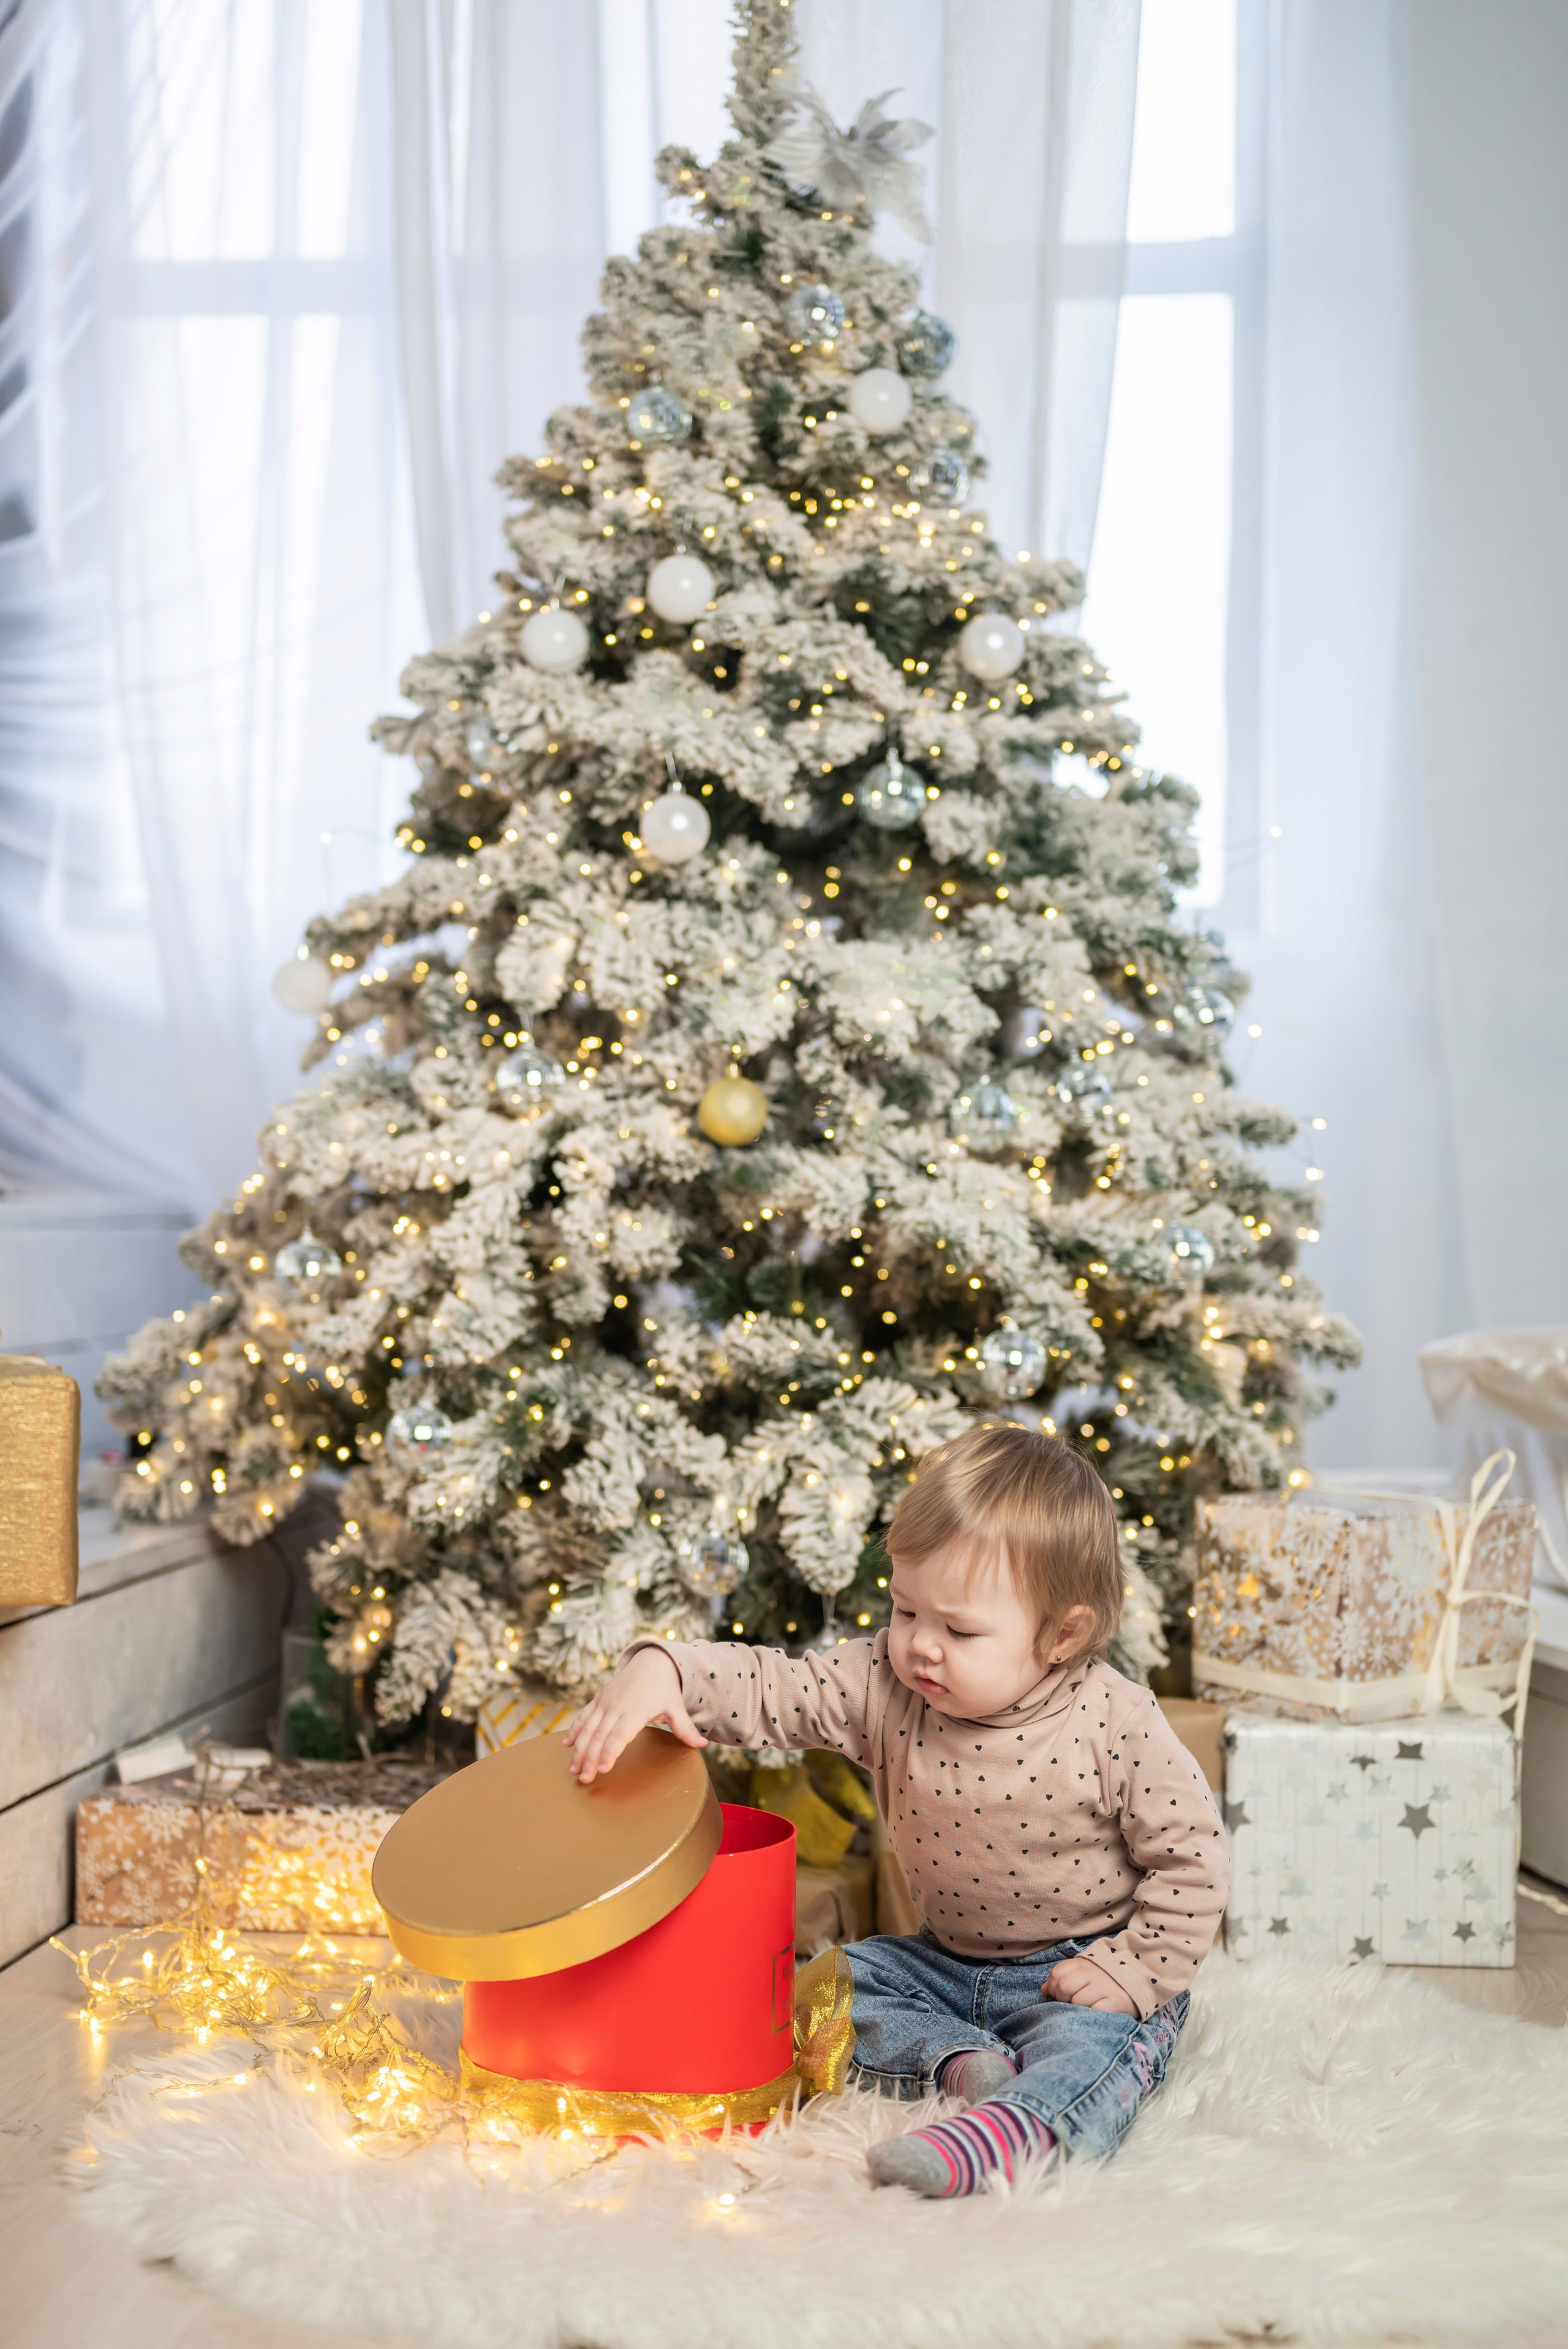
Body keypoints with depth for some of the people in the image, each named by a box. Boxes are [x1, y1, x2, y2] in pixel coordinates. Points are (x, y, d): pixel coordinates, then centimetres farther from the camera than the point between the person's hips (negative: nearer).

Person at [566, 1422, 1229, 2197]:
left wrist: (1133, 1972, -18)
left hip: (1081, 1970, -6)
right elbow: (769, 1687, -16)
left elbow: (1192, 1858, -14)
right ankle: (960, 2059, -17)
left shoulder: (1116, 1726, -22)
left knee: (1091, 2041, -33)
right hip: (948, 1960, 6)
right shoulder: (885, 1685, -12)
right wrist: (660, 1670, -34)